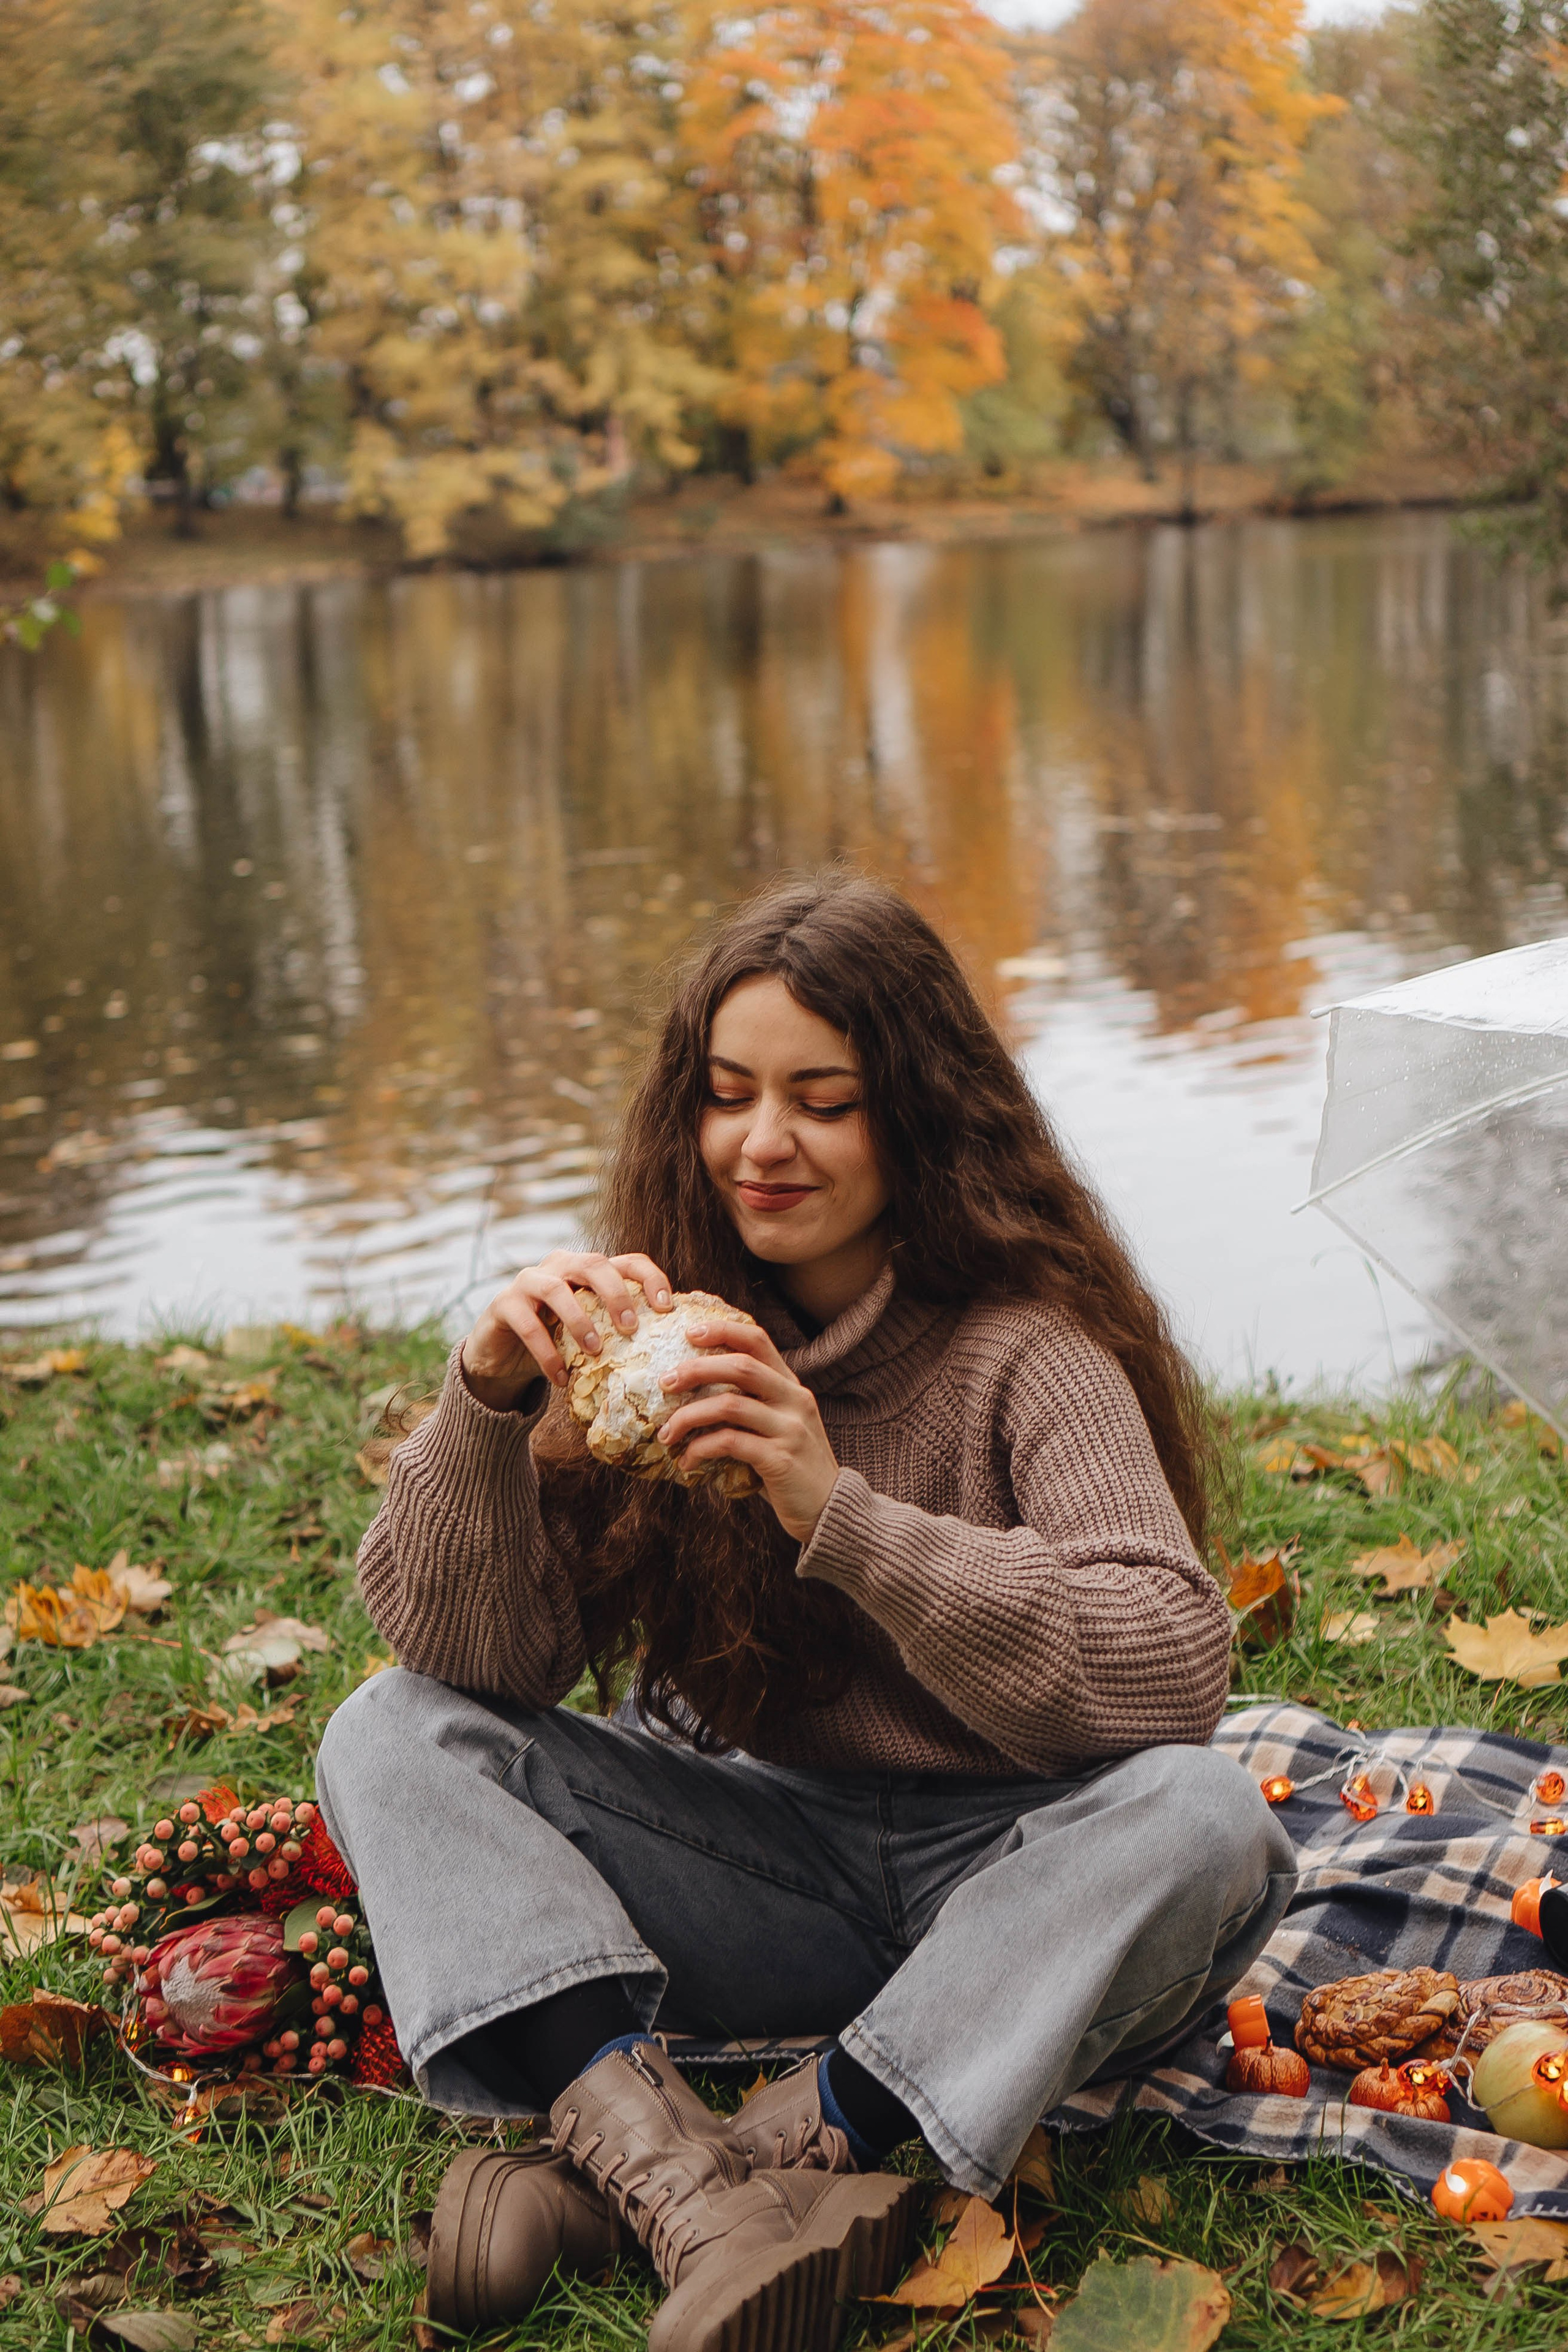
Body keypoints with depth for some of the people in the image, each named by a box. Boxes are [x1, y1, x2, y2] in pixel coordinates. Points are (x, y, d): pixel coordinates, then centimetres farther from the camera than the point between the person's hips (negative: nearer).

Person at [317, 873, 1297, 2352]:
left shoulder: (1025, 1347, -12)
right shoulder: (660, 1329, -1)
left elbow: (1171, 1668, -26)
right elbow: (476, 1659, -7)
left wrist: (844, 1518, -34)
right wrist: (487, 1404, -25)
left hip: (998, 1868, -3)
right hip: (747, 1865, 3)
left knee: (1199, 1818, -33)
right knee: (389, 1737, -14)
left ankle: (784, 2138, -29)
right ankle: (672, 2169, -34)